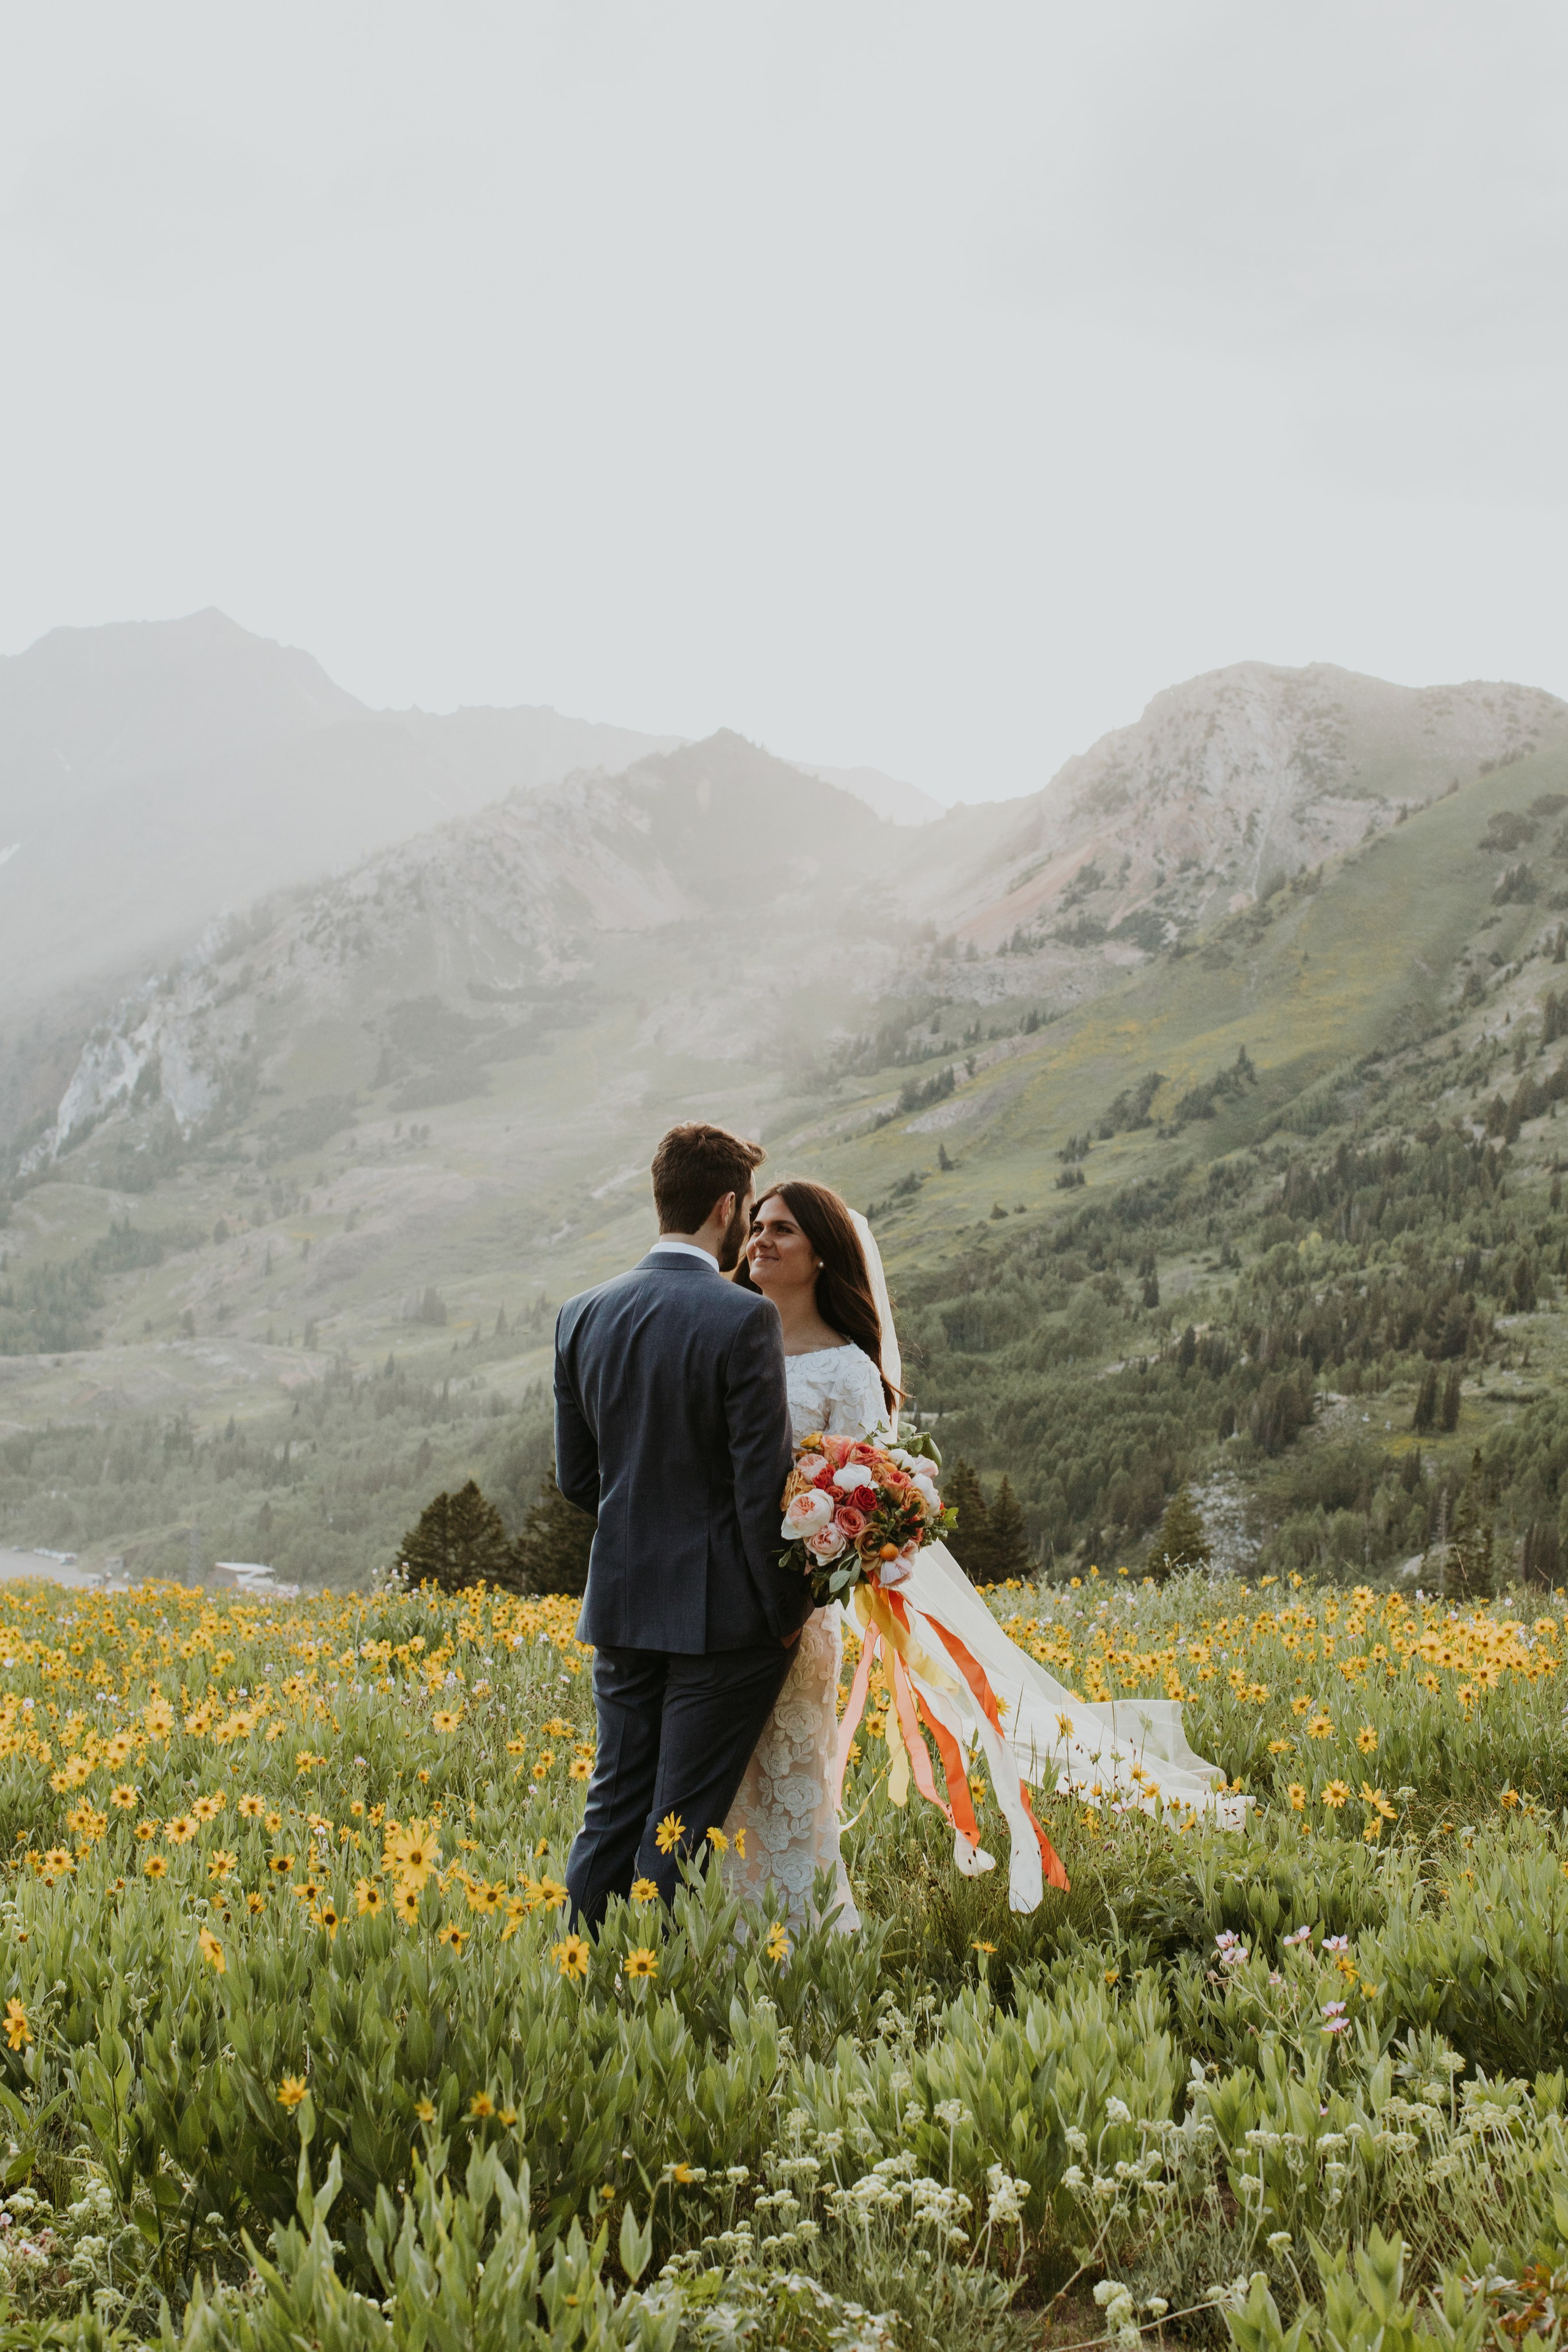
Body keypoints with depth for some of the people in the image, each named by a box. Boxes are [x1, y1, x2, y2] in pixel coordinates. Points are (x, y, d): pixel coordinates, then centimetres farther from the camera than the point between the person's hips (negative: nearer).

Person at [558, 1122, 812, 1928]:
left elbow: (576, 1479, 9)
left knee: (614, 1811, 14)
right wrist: (785, 1610, -5)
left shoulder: (583, 1315, 3)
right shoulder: (743, 1320, -16)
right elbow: (764, 1481, -16)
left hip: (621, 1602, 6)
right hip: (721, 1611, -5)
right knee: (681, 1825, 3)